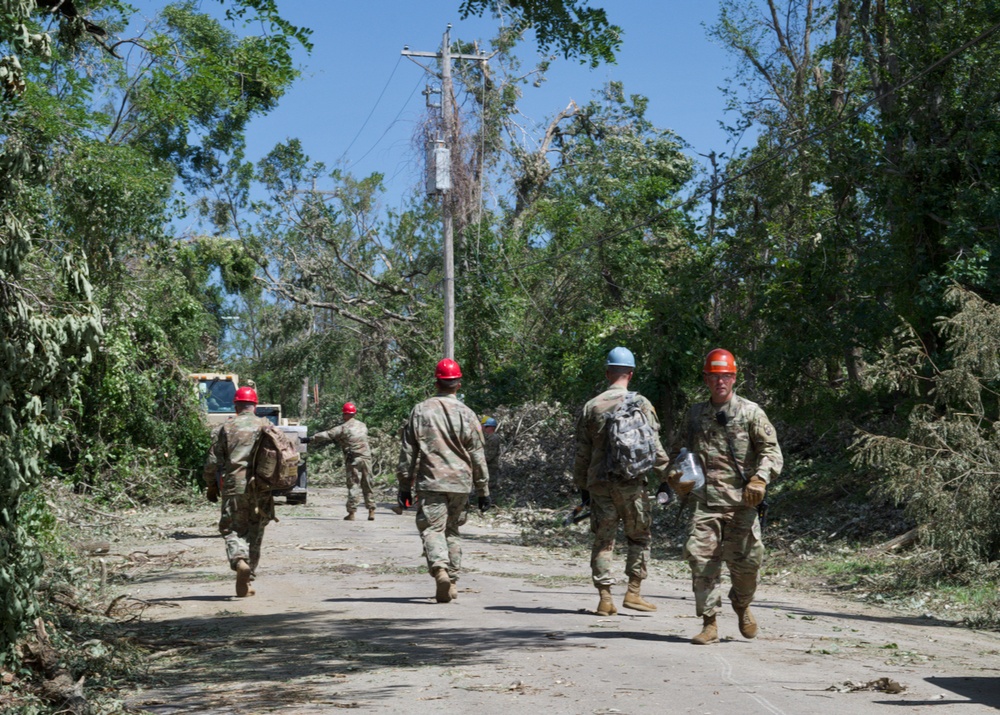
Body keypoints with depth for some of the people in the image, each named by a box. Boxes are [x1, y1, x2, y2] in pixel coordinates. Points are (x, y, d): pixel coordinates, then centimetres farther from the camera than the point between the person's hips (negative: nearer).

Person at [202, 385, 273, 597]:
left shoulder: (225, 428, 3)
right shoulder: (266, 426, 5)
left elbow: (213, 461, 2)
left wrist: (211, 486, 14)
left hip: (233, 486, -1)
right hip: (261, 488, 1)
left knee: (233, 529, 6)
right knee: (255, 532, 10)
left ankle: (239, 560, -24)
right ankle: (246, 581, 10)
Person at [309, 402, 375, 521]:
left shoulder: (343, 428, -5)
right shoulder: (363, 425, 12)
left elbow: (325, 435, -6)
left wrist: (311, 440, 6)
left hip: (353, 460, -5)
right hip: (366, 458, 5)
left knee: (352, 486, -1)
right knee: (367, 486, 10)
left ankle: (351, 513, -3)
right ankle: (371, 511, 8)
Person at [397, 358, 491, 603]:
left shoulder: (420, 411, 1)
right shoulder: (467, 414, 0)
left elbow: (408, 451, 3)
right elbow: (477, 456, 3)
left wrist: (404, 486, 10)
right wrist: (484, 490, 9)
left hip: (430, 483, -2)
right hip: (460, 484, 2)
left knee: (432, 529, -3)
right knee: (452, 531, 14)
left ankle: (440, 568, -28)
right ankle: (452, 581, 15)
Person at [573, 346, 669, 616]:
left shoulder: (591, 407, 5)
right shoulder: (640, 404, -3)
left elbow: (582, 451, 9)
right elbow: (654, 446, -6)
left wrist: (582, 485, 17)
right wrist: (666, 475, 3)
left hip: (599, 482, 2)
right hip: (632, 482, -2)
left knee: (603, 540, 7)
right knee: (639, 537, 11)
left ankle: (605, 597, 3)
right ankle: (633, 592, 6)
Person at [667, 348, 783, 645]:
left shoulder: (750, 412, 5)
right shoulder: (695, 414, 15)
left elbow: (771, 450, 0)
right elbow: (678, 450, 24)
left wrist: (759, 479, -16)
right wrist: (676, 476, 5)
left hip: (741, 501, -2)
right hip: (705, 501, 2)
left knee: (745, 560, 1)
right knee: (701, 559, -8)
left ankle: (742, 606, 31)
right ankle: (709, 624, -1)